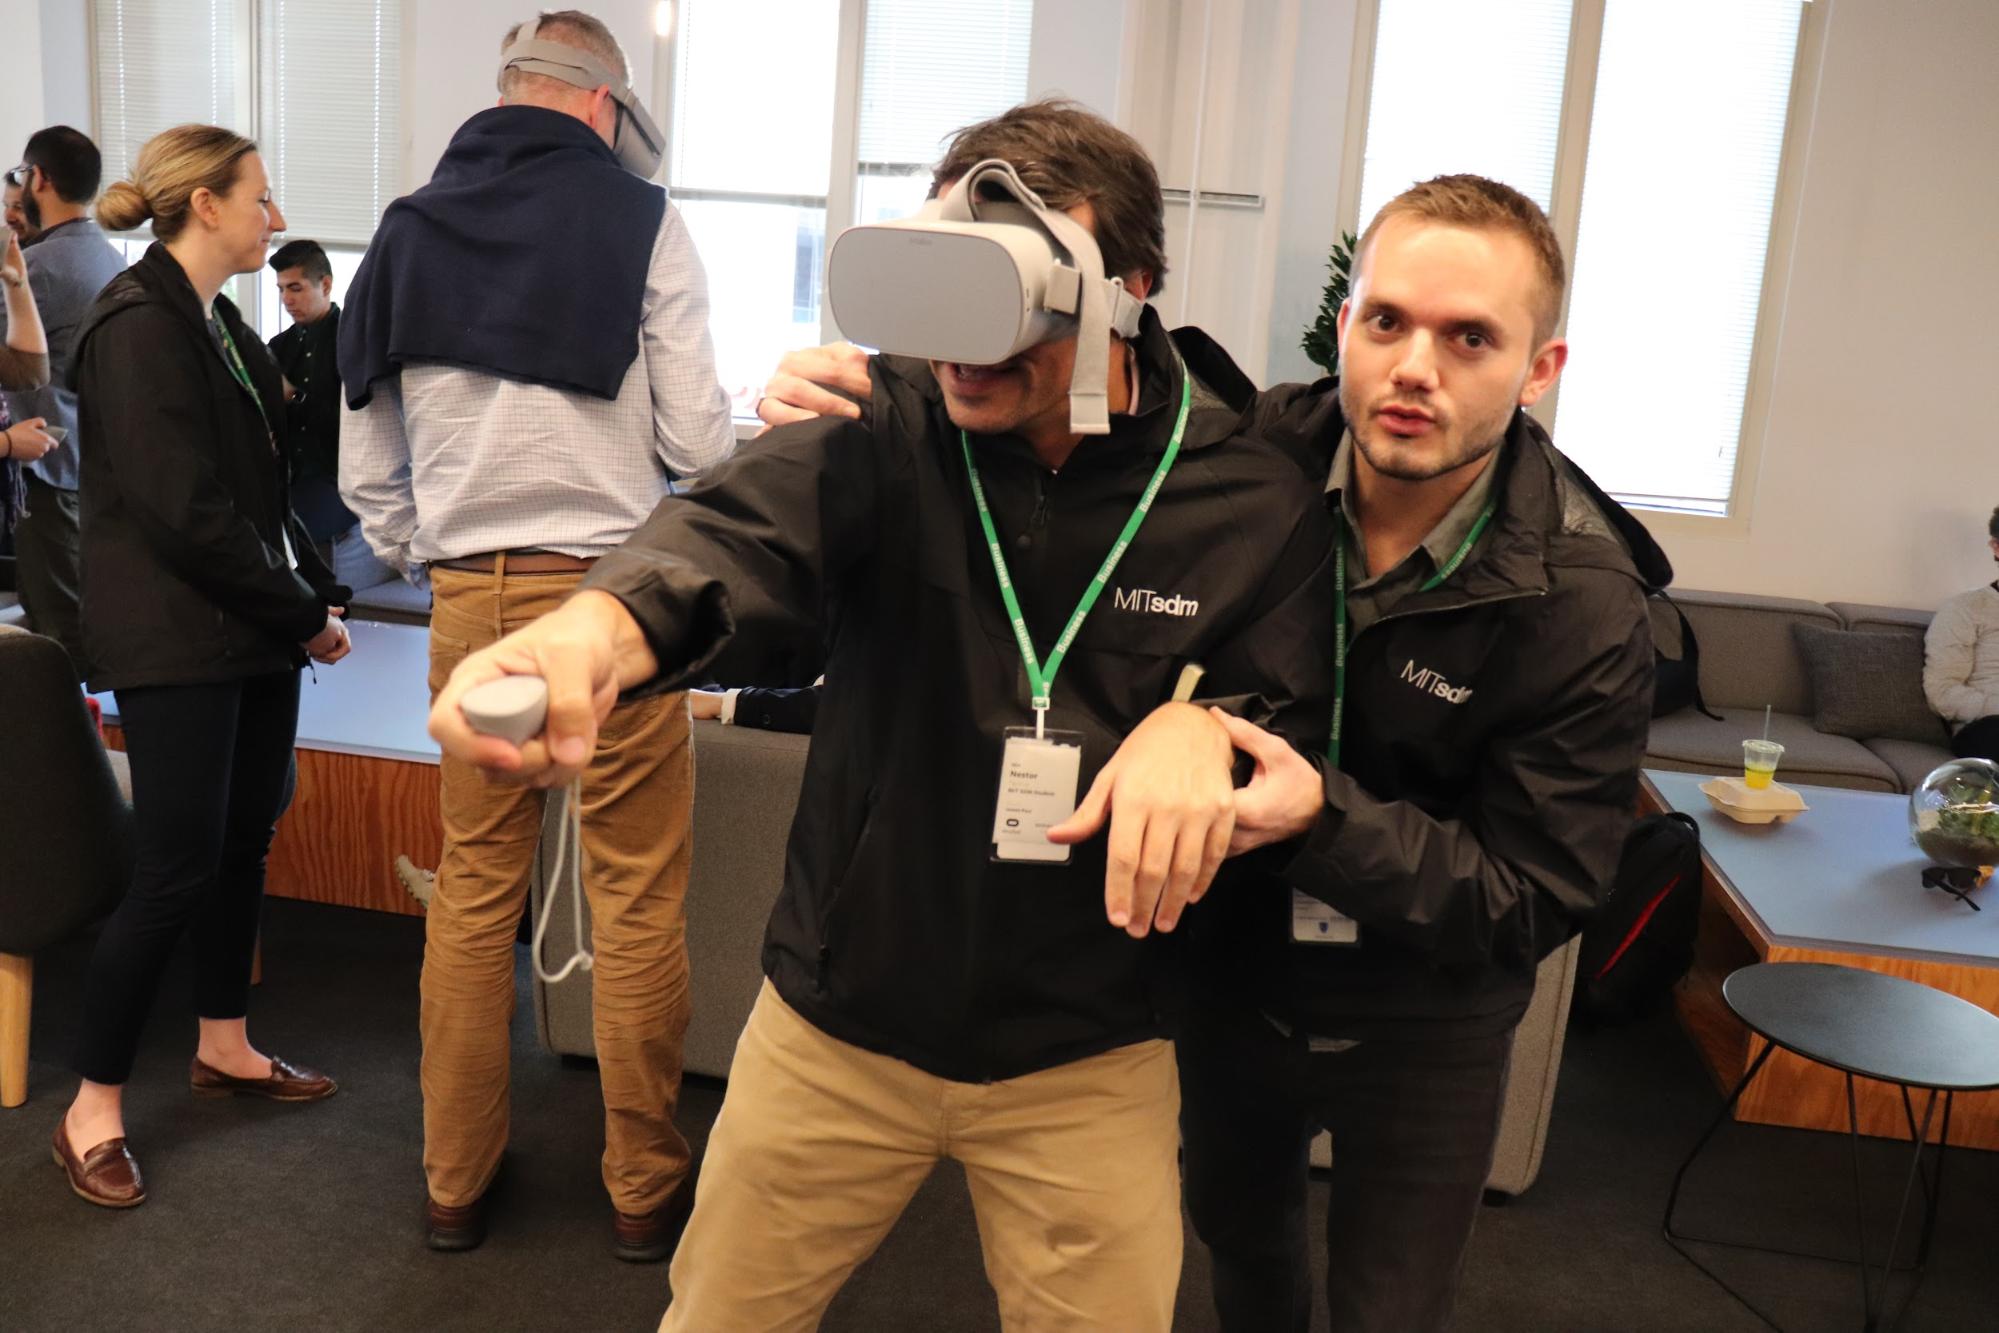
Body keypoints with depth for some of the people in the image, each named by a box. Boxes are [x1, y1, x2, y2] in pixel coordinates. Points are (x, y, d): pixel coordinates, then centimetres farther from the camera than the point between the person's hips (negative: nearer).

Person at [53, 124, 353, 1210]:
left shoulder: (218, 322, 14)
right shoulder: (138, 326, -14)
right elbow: (187, 512, -19)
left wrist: (314, 590, 5)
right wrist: (302, 615, -12)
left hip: (254, 632, 9)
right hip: (177, 642, -9)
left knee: (246, 838, 14)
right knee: (179, 868, -5)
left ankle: (225, 1046, 30)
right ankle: (92, 1109, 10)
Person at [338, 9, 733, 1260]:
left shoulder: (407, 229, 9)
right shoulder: (642, 218, -4)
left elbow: (366, 468, 10)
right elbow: (697, 438, -8)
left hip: (470, 602, 4)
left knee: (473, 887, 14)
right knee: (639, 899, 6)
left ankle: (456, 1182, 25)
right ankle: (645, 1188, 18)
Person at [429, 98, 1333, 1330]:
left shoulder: (1254, 496, -10)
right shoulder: (892, 423, -12)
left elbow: (1301, 727, -4)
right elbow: (746, 532, -31)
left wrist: (1203, 726, -28)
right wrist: (600, 629, -53)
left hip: (1086, 1055, 0)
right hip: (838, 1019, 1)